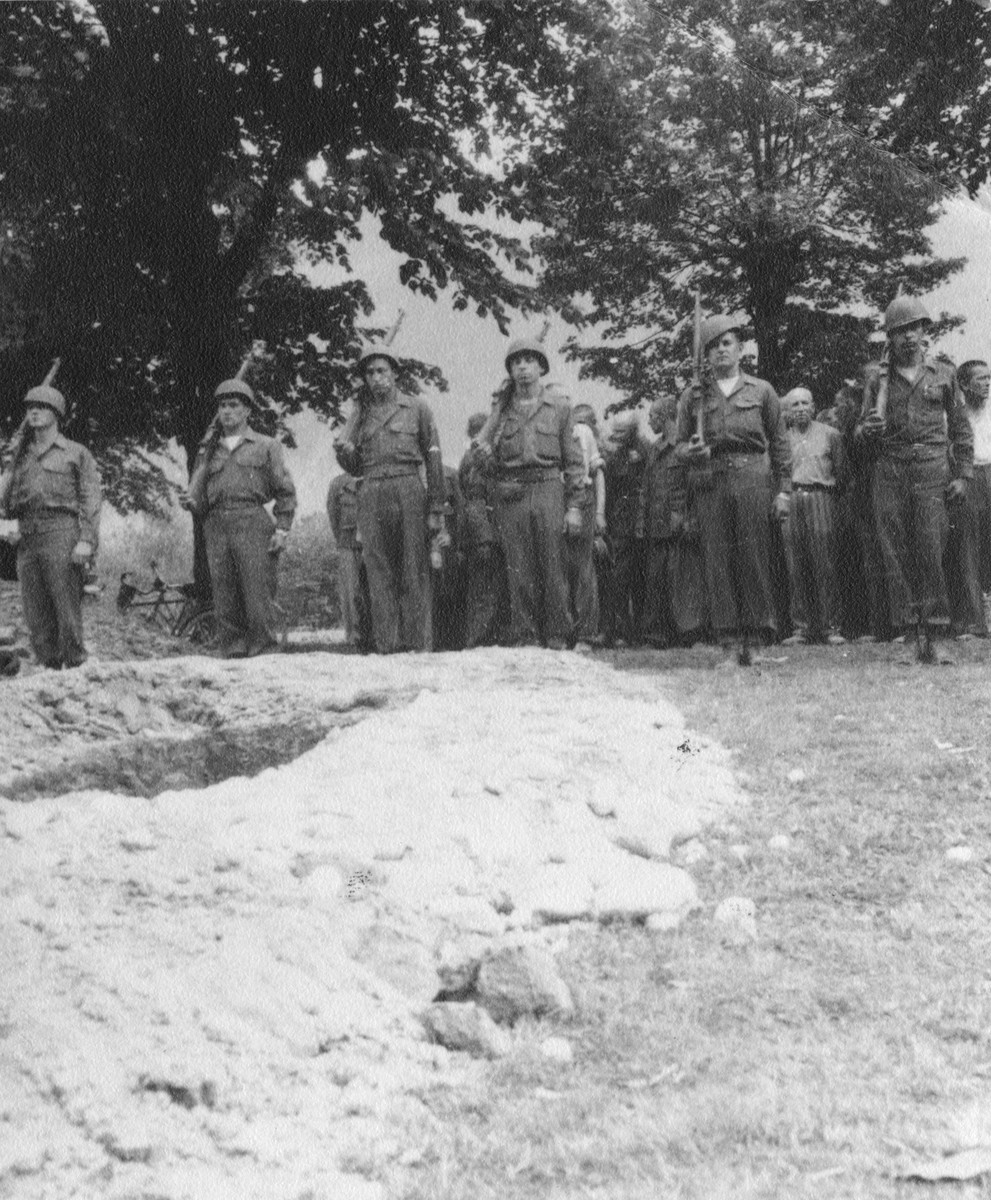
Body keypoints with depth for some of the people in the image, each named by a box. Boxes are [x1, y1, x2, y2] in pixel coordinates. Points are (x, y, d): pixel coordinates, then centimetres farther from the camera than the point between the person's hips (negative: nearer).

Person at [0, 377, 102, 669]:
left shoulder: (76, 453, 9)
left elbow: (91, 500, -1)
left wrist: (87, 540, -13)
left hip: (61, 535, -5)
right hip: (27, 541, 5)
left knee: (67, 611, -10)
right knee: (36, 617, 2)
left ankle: (76, 667, -9)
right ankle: (48, 668, 7)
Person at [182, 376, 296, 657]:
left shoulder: (265, 446, 12)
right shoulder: (208, 451, 21)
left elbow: (285, 492, 7)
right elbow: (199, 495, 19)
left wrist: (282, 529, -5)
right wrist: (190, 501, -5)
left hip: (253, 525, -3)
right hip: (217, 527, 3)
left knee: (258, 599, -9)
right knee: (225, 602, 0)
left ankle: (265, 655, -6)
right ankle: (232, 655, 3)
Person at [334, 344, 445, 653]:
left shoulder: (416, 408, 9)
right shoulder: (360, 414, 18)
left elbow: (433, 460, 5)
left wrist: (435, 509, -2)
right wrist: (344, 451, -3)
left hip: (409, 490, -3)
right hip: (371, 494, 3)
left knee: (414, 570, -5)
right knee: (379, 572, -2)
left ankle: (419, 642, -4)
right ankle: (386, 645, -1)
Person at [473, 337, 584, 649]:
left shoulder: (558, 405, 7)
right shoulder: (502, 407, 12)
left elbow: (573, 459, 6)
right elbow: (483, 445, 14)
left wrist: (574, 506, 0)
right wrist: (485, 452, -11)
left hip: (548, 488, -2)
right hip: (510, 494, 2)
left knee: (552, 569, -1)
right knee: (518, 572, 1)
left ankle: (556, 638, 5)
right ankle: (524, 637, 6)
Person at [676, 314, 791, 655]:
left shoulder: (761, 391, 12)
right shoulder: (693, 395, 14)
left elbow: (779, 443, 12)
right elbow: (680, 443, 16)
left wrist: (783, 489, 4)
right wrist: (691, 451, -9)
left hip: (753, 477, -1)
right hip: (709, 483, 1)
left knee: (754, 558, -4)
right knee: (717, 561, -3)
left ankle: (758, 638, 1)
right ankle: (728, 642, 0)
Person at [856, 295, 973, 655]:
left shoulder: (943, 374, 11)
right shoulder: (877, 377, 11)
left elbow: (961, 429, 12)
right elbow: (861, 432, 12)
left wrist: (962, 475, 4)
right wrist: (868, 429, -12)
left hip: (932, 469, -1)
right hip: (889, 472, 1)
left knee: (930, 551, -6)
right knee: (895, 553, -2)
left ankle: (930, 628, -1)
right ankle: (903, 628, 2)